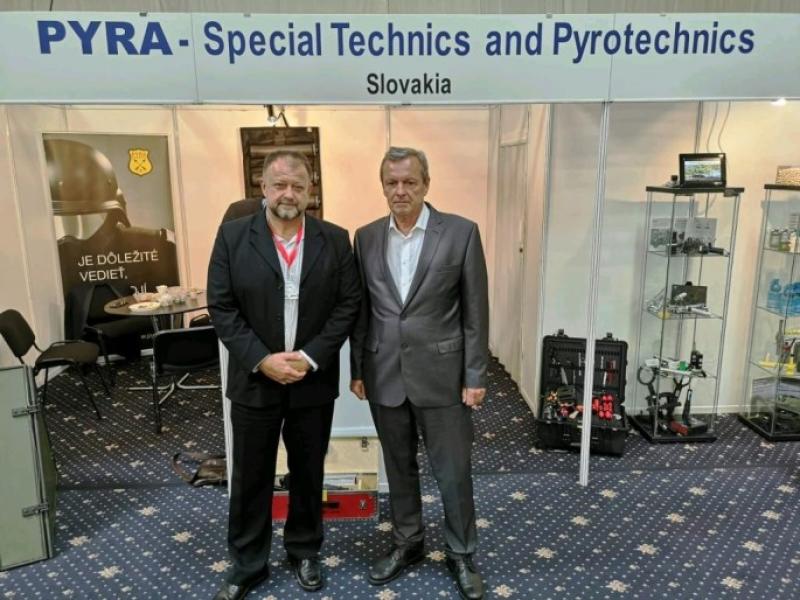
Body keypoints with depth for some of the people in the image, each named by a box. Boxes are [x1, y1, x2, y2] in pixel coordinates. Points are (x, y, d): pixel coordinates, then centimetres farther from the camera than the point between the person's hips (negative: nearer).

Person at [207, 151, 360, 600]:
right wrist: (262, 360, -15)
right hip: (253, 381, 0)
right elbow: (221, 307, -6)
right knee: (250, 479, 12)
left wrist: (310, 358, -14)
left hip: (314, 382, 1)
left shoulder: (335, 240, -1)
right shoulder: (232, 236, -3)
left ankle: (304, 552, 38)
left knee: (308, 474, 16)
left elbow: (348, 305, -4)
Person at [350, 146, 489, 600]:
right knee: (399, 467, 18)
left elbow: (475, 311, -6)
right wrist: (358, 369, 7)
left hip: (441, 374, -3)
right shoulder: (366, 238, 3)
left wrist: (476, 376, -8)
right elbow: (360, 310, 8)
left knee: (454, 471, 9)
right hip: (385, 375, 3)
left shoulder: (461, 232, -7)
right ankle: (407, 543, 38)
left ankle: (461, 554, 31)